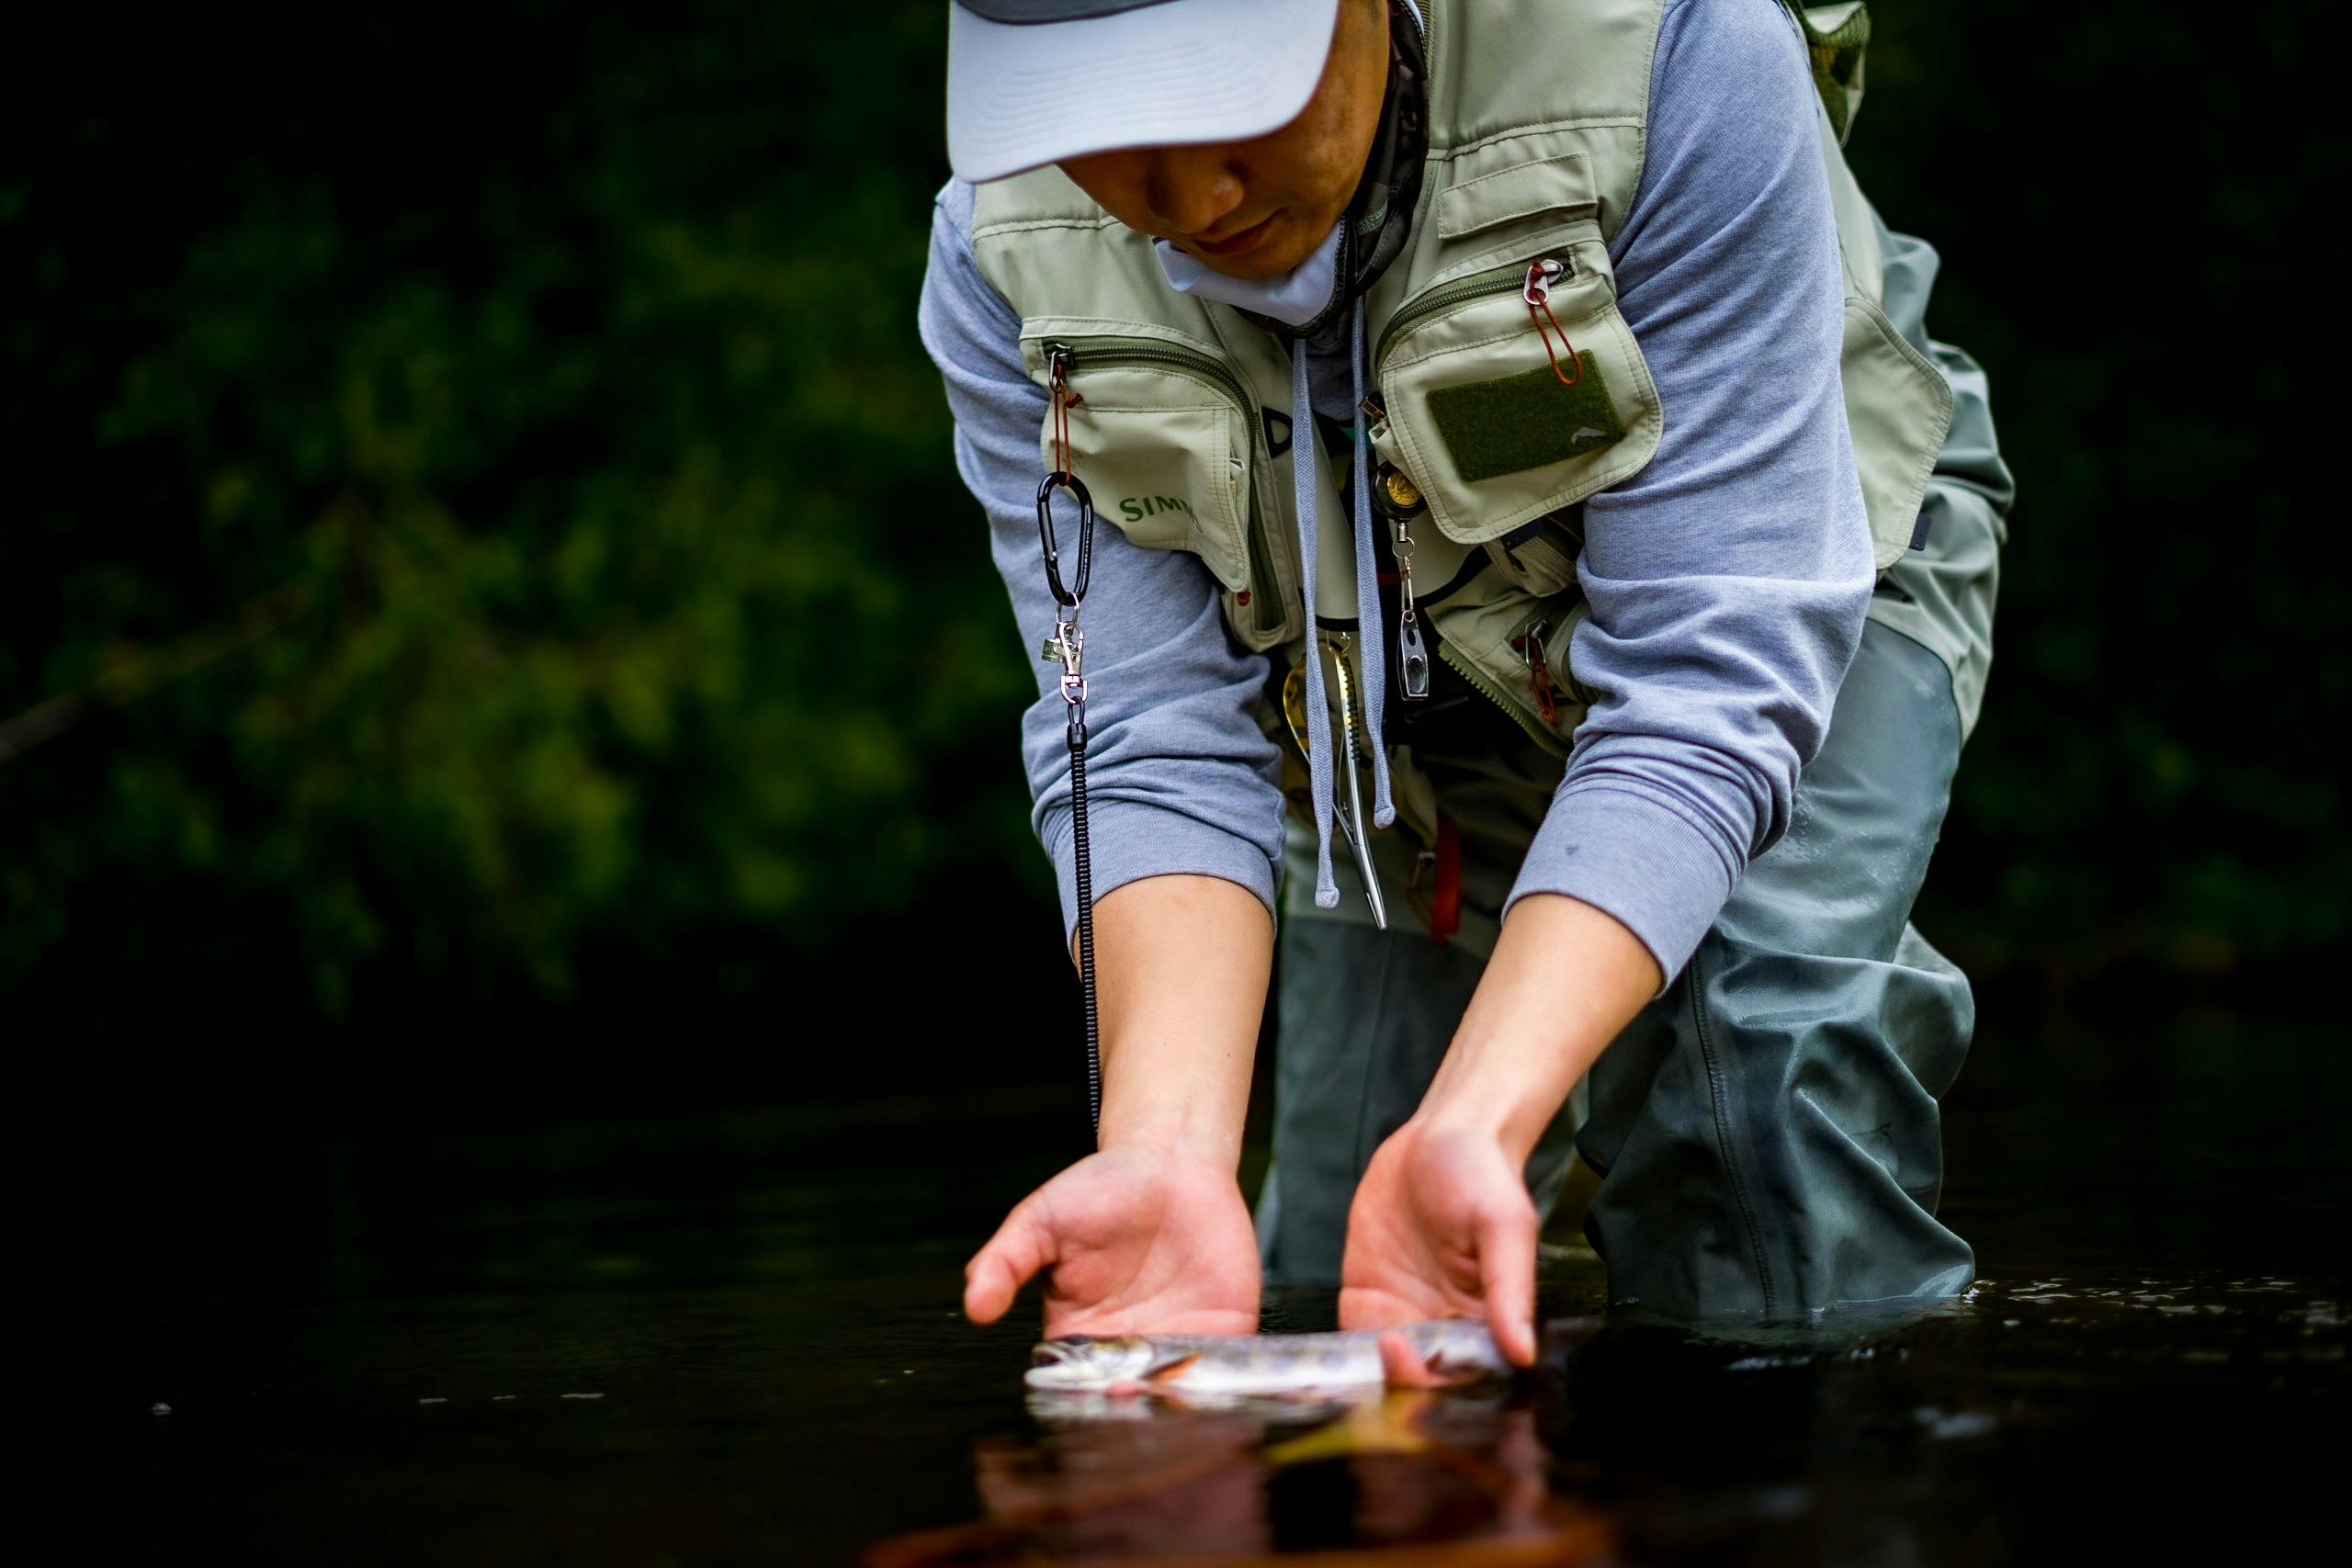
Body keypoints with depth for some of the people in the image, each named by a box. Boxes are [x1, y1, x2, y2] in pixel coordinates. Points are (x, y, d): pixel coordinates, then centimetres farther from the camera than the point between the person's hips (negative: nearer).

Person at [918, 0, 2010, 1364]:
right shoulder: (1007, 255, -27)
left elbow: (1707, 677, -40)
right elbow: (1153, 738, -27)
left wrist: (1473, 1130, -53)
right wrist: (1168, 1152, -47)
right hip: (1407, 681, 3)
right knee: (1327, 1296, -3)